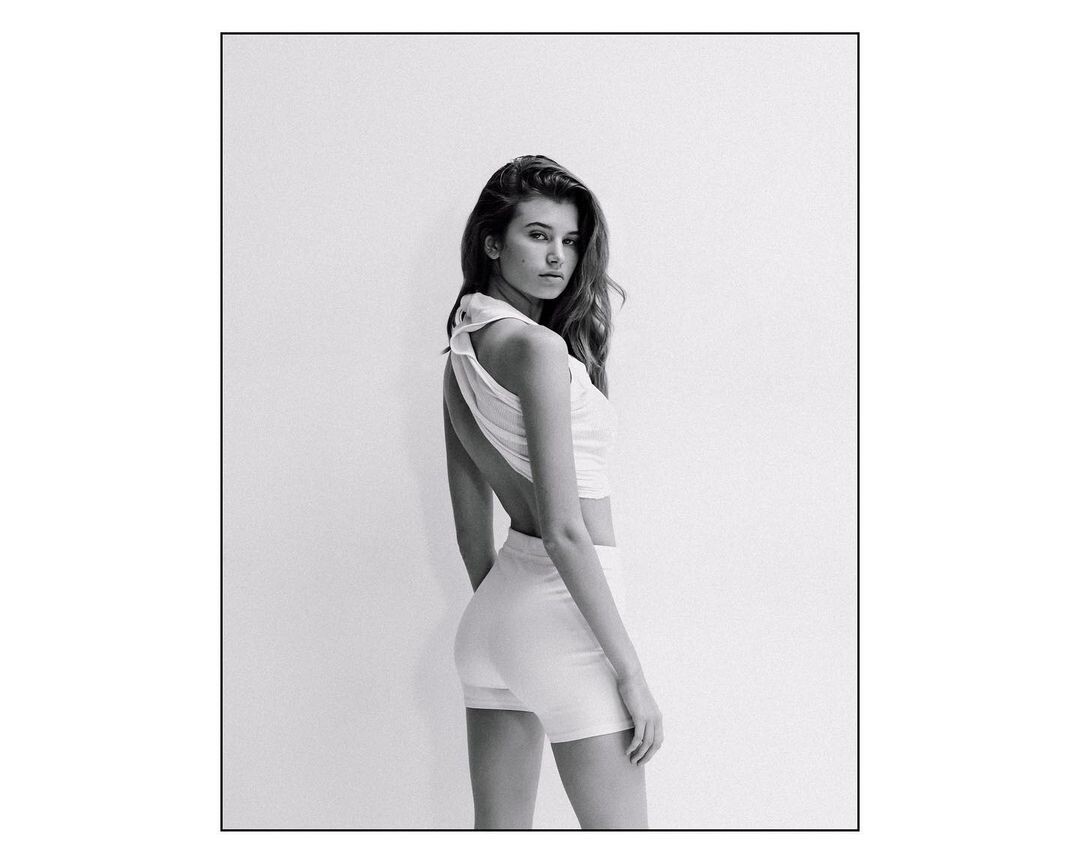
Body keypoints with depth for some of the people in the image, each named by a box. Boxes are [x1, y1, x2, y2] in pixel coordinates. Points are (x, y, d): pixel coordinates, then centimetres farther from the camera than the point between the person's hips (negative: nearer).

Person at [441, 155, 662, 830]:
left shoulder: (463, 351, 10)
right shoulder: (537, 346, -16)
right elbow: (564, 532, -20)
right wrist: (632, 672, -18)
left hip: (494, 613, 9)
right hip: (565, 607, -9)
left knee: (499, 838, 14)